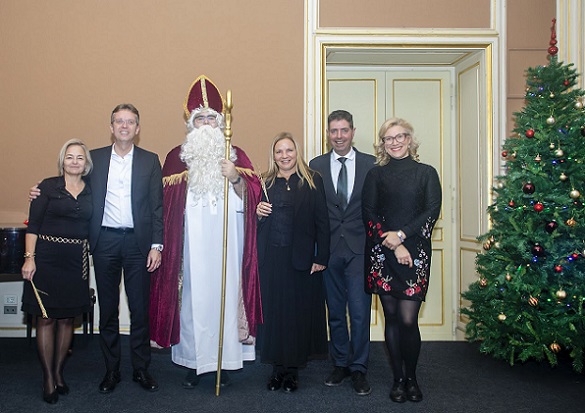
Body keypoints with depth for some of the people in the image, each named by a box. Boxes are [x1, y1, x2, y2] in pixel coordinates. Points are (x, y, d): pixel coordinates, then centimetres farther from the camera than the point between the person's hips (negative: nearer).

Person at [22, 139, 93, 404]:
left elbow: (92, 227, 9)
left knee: (67, 319, 9)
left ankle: (59, 373, 23)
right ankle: (48, 379, 12)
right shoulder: (48, 187, -1)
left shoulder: (91, 191, 8)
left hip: (76, 261, 3)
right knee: (46, 319, 1)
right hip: (47, 259, -3)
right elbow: (33, 225, -4)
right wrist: (29, 257, -12)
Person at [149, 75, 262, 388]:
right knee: (193, 295, -1)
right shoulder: (177, 156, 12)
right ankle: (193, 362, 12)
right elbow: (165, 201, 10)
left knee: (224, 292, 0)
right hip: (191, 242, 0)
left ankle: (223, 360, 13)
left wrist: (236, 178, -15)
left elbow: (250, 195, 1)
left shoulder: (236, 154, 12)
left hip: (225, 242, 0)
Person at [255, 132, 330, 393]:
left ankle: (293, 368, 19)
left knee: (299, 310, 5)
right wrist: (258, 213, -8)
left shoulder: (312, 180, 2)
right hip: (271, 258, 2)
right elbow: (256, 223, 15)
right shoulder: (265, 182, 10)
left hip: (301, 257, -2)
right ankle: (277, 368, 20)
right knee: (273, 311, 7)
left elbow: (322, 221, -3)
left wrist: (321, 257, -8)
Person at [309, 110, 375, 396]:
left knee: (360, 312, -2)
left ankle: (358, 369, 14)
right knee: (335, 312, 12)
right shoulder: (316, 165, 6)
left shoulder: (371, 165, 3)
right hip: (329, 249, 2)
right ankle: (340, 364, 27)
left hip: (360, 248, -1)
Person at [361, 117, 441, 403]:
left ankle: (411, 377, 17)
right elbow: (369, 213, 1)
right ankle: (398, 379, 20)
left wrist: (402, 234, -14)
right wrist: (394, 247, -9)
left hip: (415, 253, -1)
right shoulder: (376, 174, 9)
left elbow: (432, 211, -2)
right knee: (391, 318, 6)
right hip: (382, 254, 1)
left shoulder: (426, 173, 8)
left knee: (408, 320, -5)